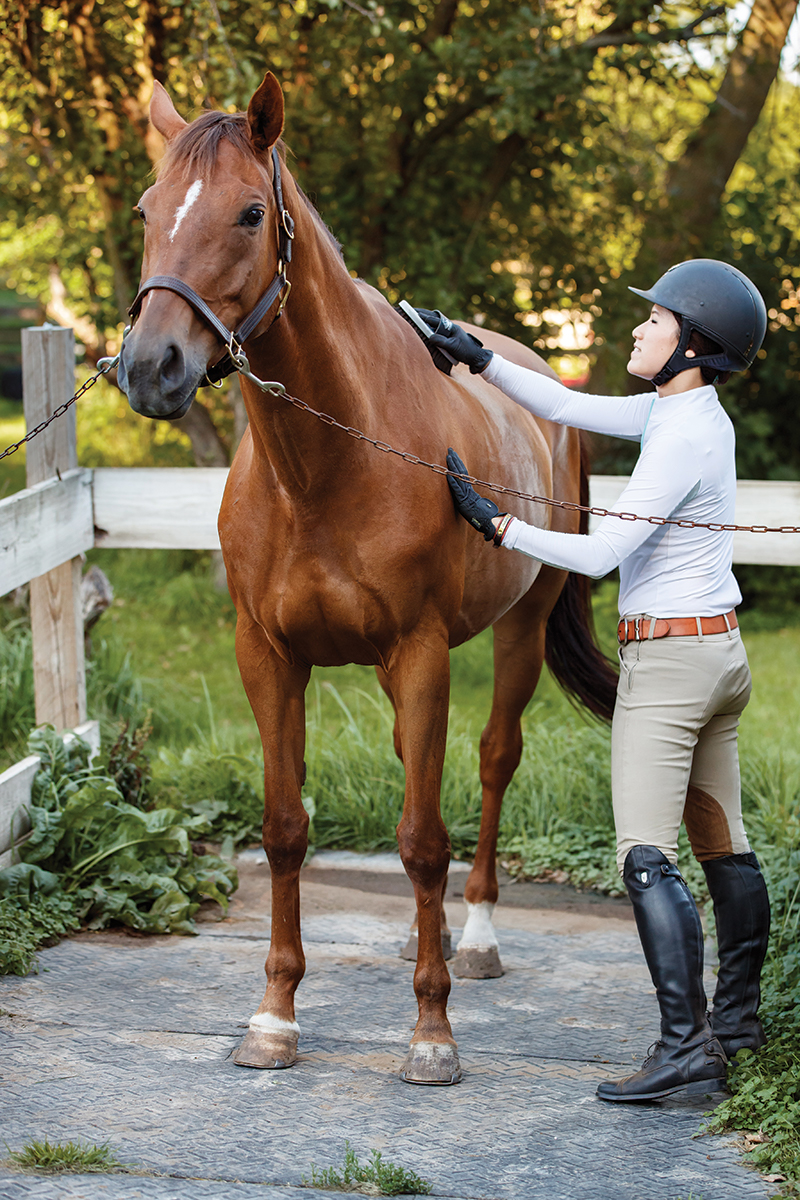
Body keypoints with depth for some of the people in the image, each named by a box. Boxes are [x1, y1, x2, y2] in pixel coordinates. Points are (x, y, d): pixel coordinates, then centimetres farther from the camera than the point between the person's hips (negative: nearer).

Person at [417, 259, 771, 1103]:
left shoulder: (683, 438, -19)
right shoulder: (686, 411, 9)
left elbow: (602, 551, -20)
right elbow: (570, 409, 16)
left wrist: (494, 524, -16)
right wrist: (477, 359, 14)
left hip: (669, 658, -10)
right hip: (720, 653, 10)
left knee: (645, 853, -12)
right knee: (723, 846, 17)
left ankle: (687, 1045, -17)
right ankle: (737, 1017, 28)